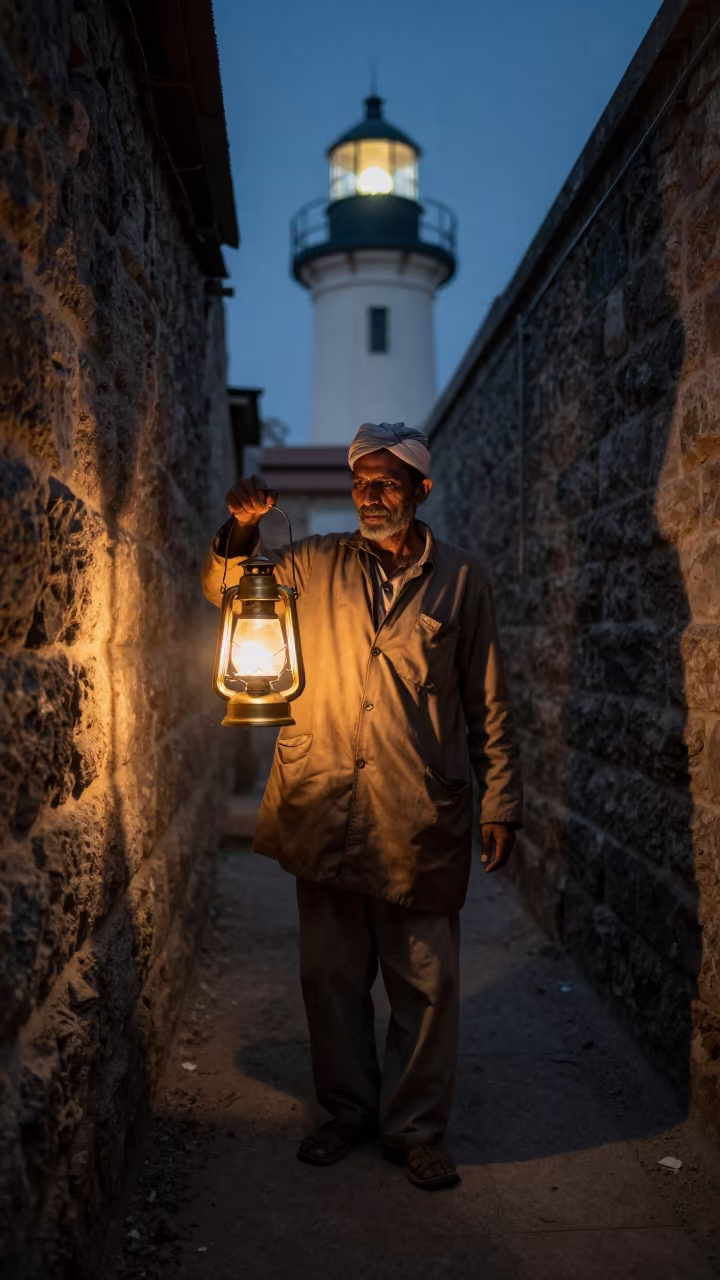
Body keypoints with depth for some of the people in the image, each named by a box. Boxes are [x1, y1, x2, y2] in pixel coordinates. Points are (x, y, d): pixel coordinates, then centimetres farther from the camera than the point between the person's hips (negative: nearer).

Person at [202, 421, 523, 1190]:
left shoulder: (460, 580, 3)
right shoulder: (315, 565, 7)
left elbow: (487, 704, 6)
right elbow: (223, 590, 15)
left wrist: (501, 803, 3)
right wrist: (241, 530, -6)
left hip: (421, 814, -2)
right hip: (324, 807, 2)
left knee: (425, 981, 6)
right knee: (331, 972, 12)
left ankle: (415, 1127, 23)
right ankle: (347, 1110, 31)